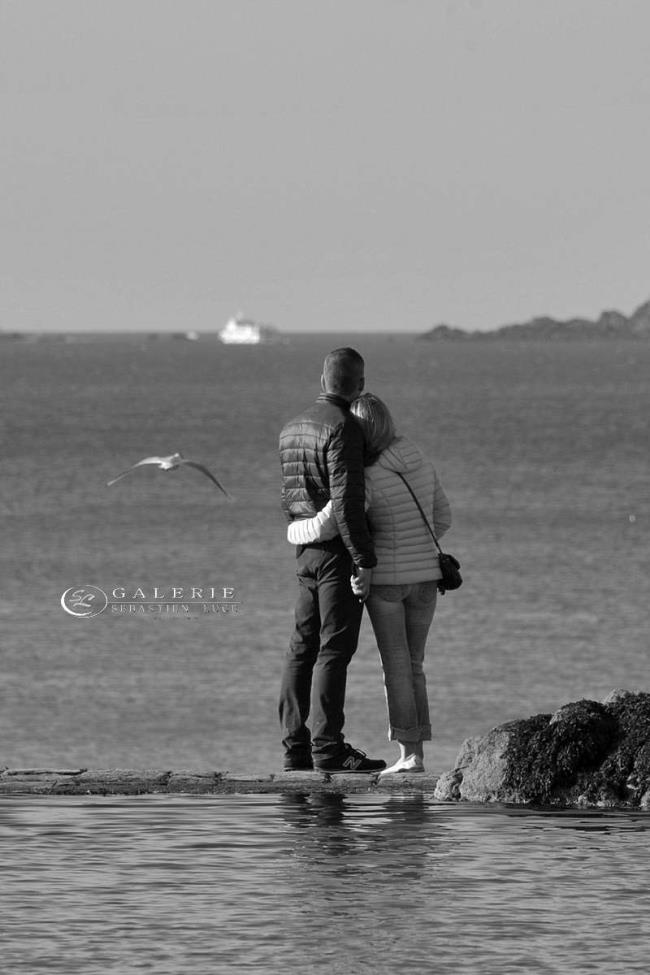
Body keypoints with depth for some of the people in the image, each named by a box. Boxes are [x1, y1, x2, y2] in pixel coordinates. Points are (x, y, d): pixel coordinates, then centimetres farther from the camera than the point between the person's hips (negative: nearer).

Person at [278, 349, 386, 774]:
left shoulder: (293, 428, 13)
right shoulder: (343, 428, -14)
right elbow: (347, 501, -21)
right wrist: (364, 562, -19)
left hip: (307, 551, 8)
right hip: (339, 550, -8)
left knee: (304, 648, 9)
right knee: (335, 648, -8)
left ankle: (295, 744, 10)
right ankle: (328, 748, -10)